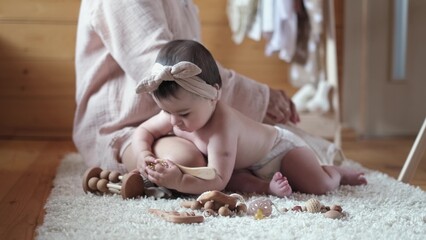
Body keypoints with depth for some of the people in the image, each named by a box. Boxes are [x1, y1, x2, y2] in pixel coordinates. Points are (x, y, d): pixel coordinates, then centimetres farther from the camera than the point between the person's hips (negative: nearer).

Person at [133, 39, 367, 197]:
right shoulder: (175, 112, -21)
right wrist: (144, 155, -30)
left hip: (280, 147, -7)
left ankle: (338, 173, 16)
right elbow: (143, 132, -8)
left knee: (319, 186, -16)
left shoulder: (222, 127, -45)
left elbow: (218, 181, -45)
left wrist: (179, 182, -56)